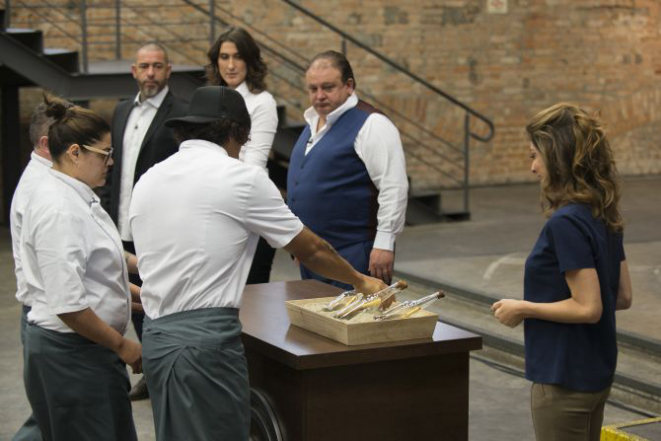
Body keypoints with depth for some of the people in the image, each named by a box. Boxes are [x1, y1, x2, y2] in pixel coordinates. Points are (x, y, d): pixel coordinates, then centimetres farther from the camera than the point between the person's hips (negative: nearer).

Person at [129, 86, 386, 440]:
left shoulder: (147, 181, 12)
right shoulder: (241, 179, -5)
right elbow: (311, 250, 3)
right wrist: (361, 281, 19)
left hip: (155, 336, 7)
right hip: (208, 338, -7)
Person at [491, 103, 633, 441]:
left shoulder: (566, 223, -21)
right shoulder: (603, 217, 6)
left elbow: (588, 308, -24)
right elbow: (623, 297, 11)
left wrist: (524, 308, -13)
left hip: (564, 380, -9)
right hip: (596, 374, 9)